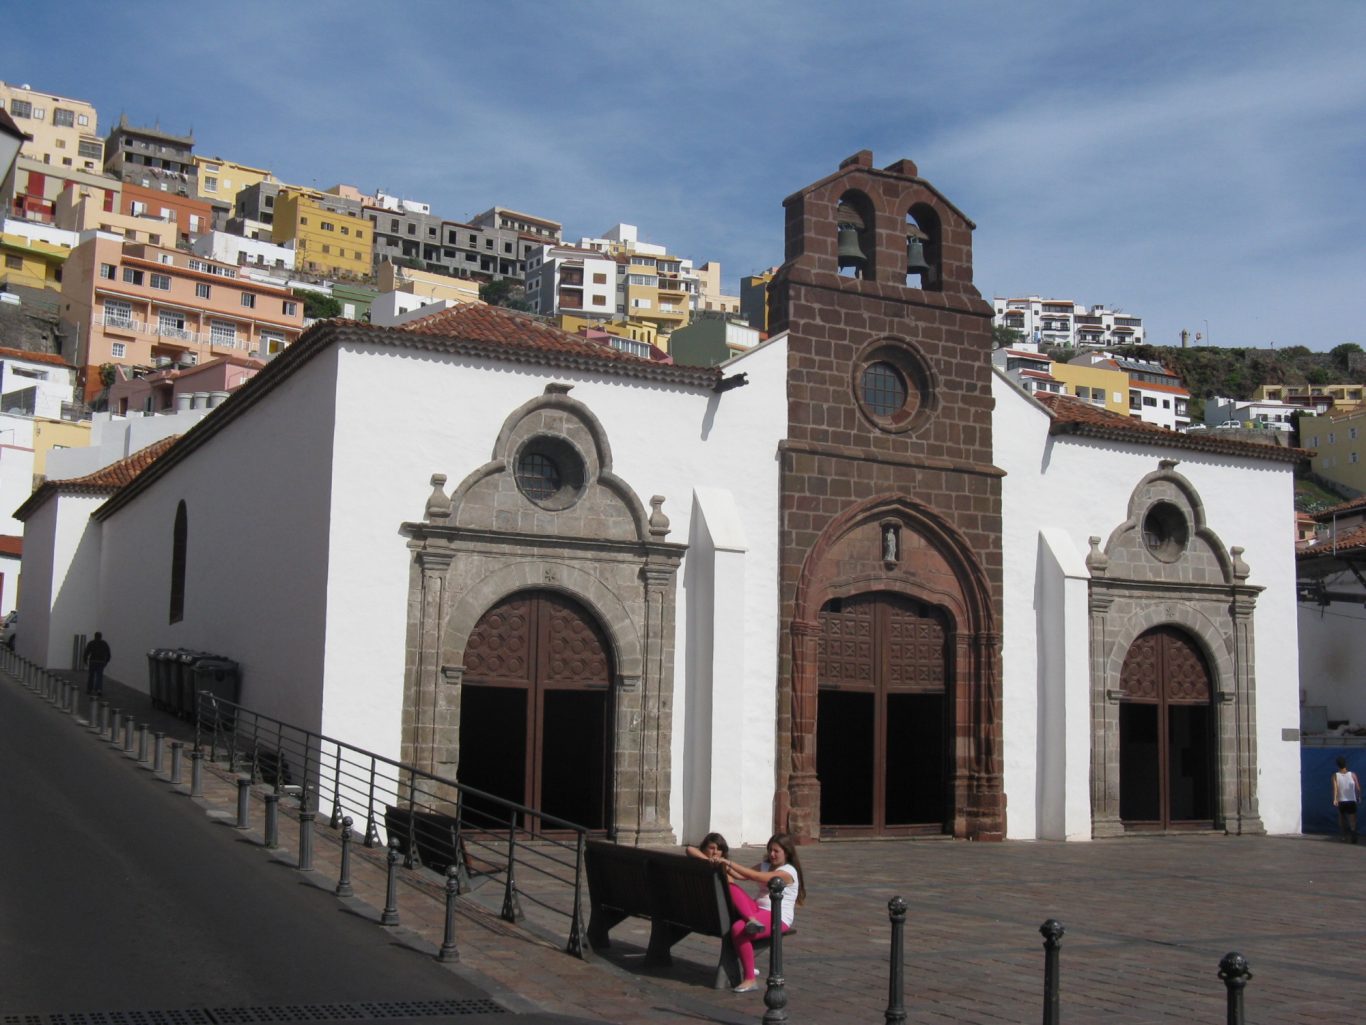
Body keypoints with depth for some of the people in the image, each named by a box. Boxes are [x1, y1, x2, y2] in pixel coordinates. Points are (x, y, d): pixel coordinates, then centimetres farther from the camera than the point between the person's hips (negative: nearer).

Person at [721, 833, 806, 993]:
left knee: (738, 929, -32)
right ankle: (752, 920, -39)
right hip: (759, 910, 8)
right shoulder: (765, 866, 17)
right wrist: (726, 867, -18)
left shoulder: (787, 872, -10)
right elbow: (740, 876, 3)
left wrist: (730, 863, -26)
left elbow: (755, 876, -23)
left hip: (779, 917, -8)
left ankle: (750, 979, -23)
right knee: (732, 888, -16)